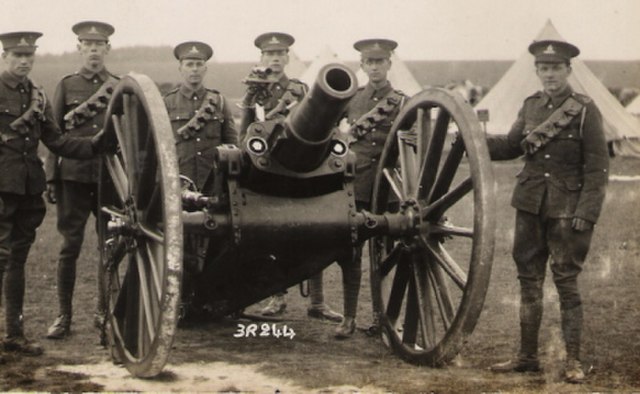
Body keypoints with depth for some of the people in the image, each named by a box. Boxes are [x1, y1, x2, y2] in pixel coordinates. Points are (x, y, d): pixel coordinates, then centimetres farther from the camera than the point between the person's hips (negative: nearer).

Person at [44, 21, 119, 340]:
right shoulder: (66, 86, 6)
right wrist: (51, 177, 0)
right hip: (74, 176, -1)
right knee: (69, 247, -1)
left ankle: (103, 311, 18)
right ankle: (64, 316, 7)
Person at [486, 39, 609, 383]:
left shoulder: (585, 110, -7)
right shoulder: (530, 106, 9)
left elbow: (597, 167, -9)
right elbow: (511, 146, 15)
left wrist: (586, 212, -15)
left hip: (566, 208, -5)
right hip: (530, 204, 5)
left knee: (566, 281, -3)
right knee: (528, 280, 9)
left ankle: (573, 361, 6)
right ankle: (527, 357, 18)